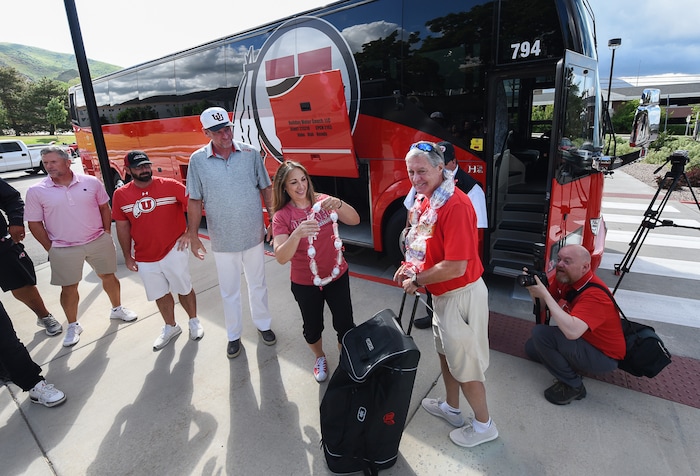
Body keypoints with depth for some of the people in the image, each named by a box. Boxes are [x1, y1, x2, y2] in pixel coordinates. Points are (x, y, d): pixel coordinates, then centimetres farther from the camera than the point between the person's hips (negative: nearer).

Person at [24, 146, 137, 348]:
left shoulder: (91, 182, -4)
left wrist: (106, 233, 3)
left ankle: (117, 309, 38)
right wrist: (51, 249, -3)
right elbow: (35, 224, -2)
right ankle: (73, 326, 27)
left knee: (108, 277, 15)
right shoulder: (36, 191, -7)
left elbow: (104, 208, 6)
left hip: (99, 242, 1)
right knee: (69, 287, 9)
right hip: (64, 250, -1)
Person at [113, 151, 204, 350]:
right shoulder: (120, 195, -1)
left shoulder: (170, 185, -9)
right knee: (160, 294, 17)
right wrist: (127, 256, 7)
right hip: (144, 258, 3)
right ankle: (170, 327, 38)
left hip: (173, 250, -3)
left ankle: (194, 321, 33)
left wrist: (189, 232, -11)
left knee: (184, 289, 10)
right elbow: (122, 227, 5)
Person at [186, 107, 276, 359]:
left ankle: (263, 324, 41)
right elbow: (194, 201, -2)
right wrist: (193, 236, -1)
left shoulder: (250, 153, -6)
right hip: (223, 241, 0)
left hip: (254, 235, 1)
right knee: (229, 292, 15)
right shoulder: (198, 160, -6)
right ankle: (234, 335, 35)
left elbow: (266, 189, 1)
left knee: (258, 285, 18)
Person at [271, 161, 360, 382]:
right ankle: (320, 357, 47)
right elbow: (281, 258, -22)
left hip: (337, 276, 1)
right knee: (313, 327, 16)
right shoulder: (282, 216, -12)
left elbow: (354, 220, -15)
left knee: (345, 325, 7)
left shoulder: (323, 201, -6)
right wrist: (296, 234, -40)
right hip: (305, 283, -1)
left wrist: (339, 204, -34)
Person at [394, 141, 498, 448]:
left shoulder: (455, 205, -28)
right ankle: (451, 408, 47)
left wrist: (416, 280, -17)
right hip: (442, 293, 9)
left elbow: (456, 267, -29)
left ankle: (483, 425, 33)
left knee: (465, 363, 8)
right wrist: (409, 267, 0)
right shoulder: (425, 198, 2)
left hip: (460, 295, -9)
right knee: (445, 353, 24)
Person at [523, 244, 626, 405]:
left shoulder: (594, 293, -32)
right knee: (531, 347, 8)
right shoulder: (564, 278, -7)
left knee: (540, 333, -26)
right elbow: (542, 304, 1)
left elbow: (572, 331, -46)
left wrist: (545, 294, -40)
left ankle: (573, 386, -8)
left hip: (604, 356, -8)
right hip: (584, 341, 8)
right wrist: (533, 287, -20)